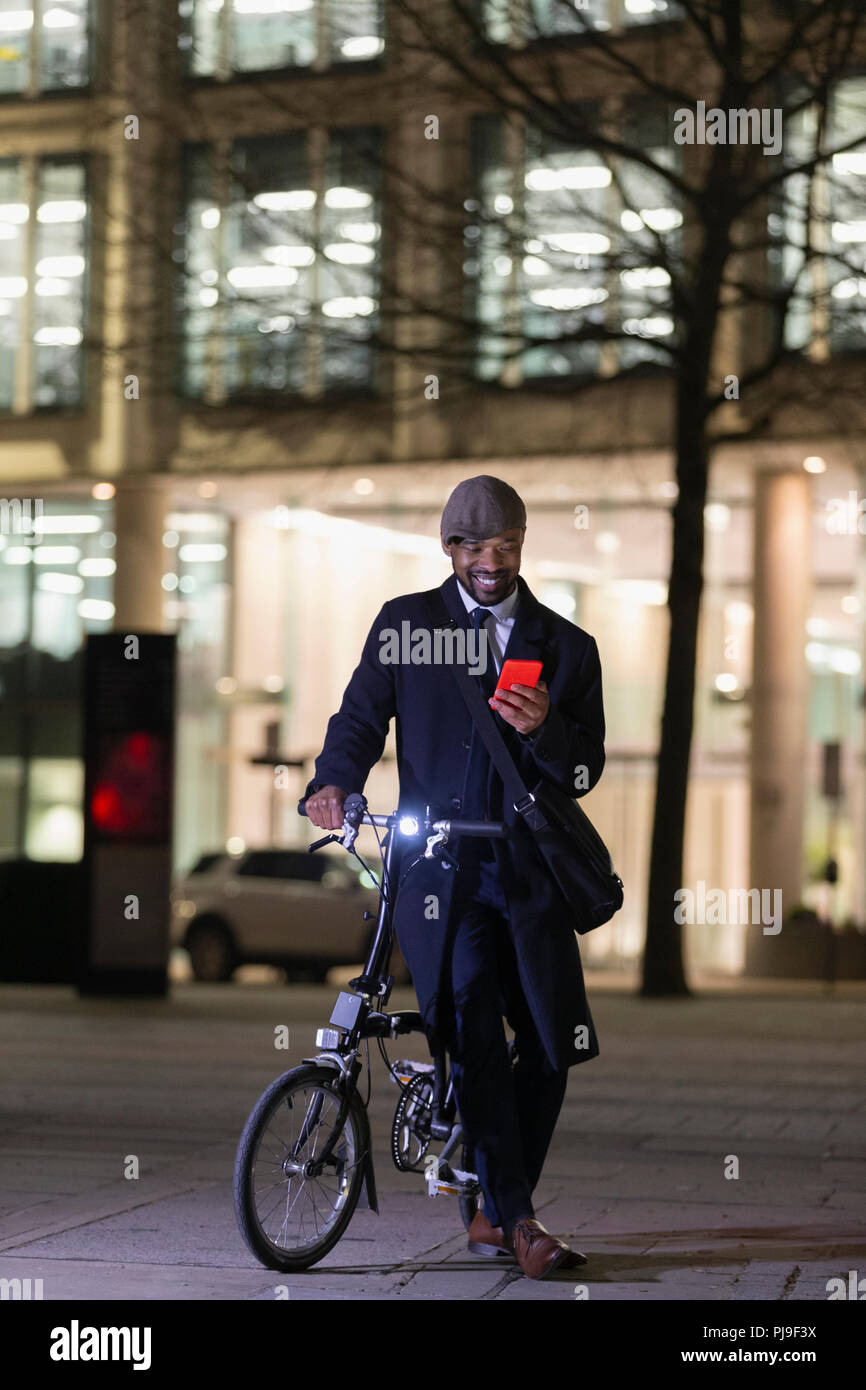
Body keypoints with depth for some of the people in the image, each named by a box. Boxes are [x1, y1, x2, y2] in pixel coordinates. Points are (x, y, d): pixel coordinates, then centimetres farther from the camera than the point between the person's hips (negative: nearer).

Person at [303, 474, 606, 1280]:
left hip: (530, 872, 2)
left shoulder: (566, 646, 11)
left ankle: (493, 1213, 19)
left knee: (549, 1051, 1)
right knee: (475, 1037, -17)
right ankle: (520, 1222, -13)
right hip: (438, 870, -2)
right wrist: (334, 785, -14)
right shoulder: (404, 625, 9)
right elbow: (360, 718, 6)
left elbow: (585, 773, 6)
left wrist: (543, 729, -15)